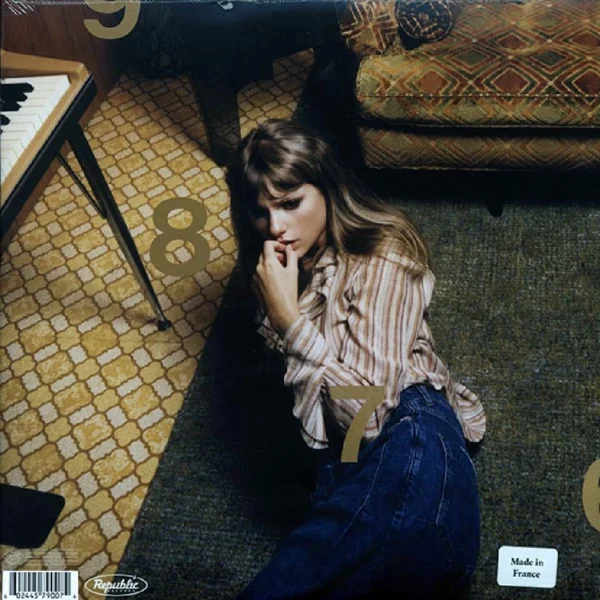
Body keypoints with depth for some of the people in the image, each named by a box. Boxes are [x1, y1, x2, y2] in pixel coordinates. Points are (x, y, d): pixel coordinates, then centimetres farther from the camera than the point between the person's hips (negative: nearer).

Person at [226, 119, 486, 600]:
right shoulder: (270, 266, 17)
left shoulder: (381, 257, -6)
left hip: (405, 440, -6)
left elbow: (371, 414, -13)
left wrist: (288, 318, -14)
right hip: (343, 458, 7)